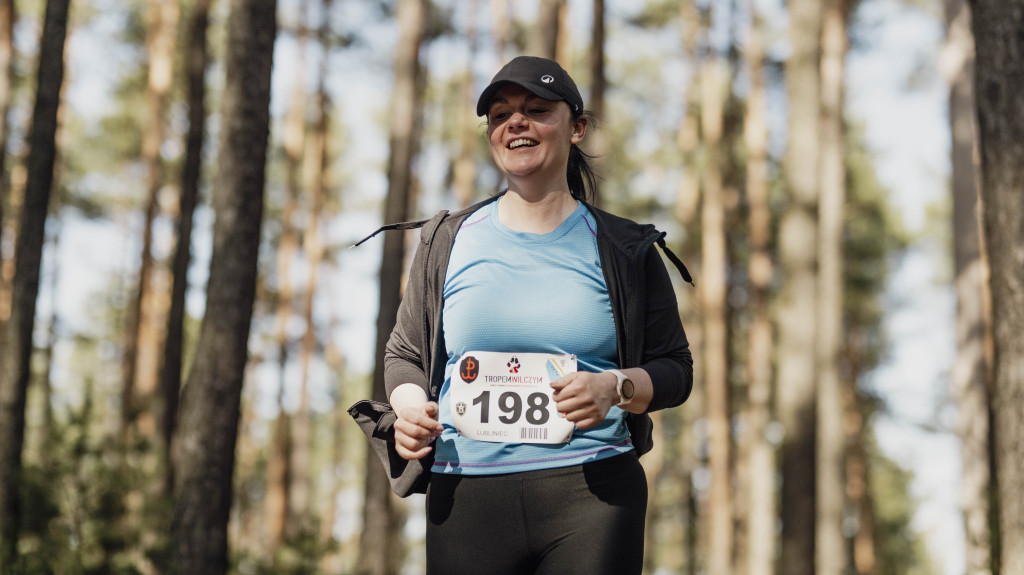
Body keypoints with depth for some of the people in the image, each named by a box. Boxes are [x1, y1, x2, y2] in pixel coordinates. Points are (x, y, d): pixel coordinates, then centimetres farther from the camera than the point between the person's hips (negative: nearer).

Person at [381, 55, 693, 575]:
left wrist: (616, 387, -12)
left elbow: (676, 369, 9)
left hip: (592, 495, -1)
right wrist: (409, 409, -4)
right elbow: (404, 354, 18)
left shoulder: (624, 249, 7)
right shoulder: (447, 243, 11)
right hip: (465, 497, 1)